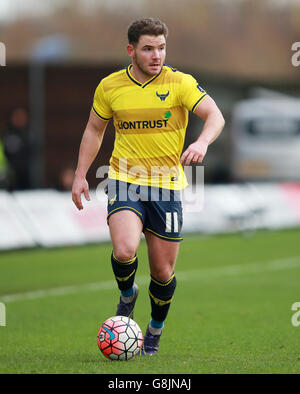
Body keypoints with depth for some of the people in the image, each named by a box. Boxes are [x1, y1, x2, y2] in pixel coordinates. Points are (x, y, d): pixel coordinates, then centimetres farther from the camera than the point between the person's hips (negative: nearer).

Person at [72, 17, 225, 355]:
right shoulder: (109, 87, 2)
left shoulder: (179, 83, -4)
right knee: (124, 250, -26)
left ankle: (155, 331, 33)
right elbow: (94, 130, 16)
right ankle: (127, 295, 9)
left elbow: (215, 116, -11)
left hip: (167, 185, 0)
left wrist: (202, 142, -33)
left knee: (163, 272, 5)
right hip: (125, 181, 0)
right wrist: (80, 174, 9)